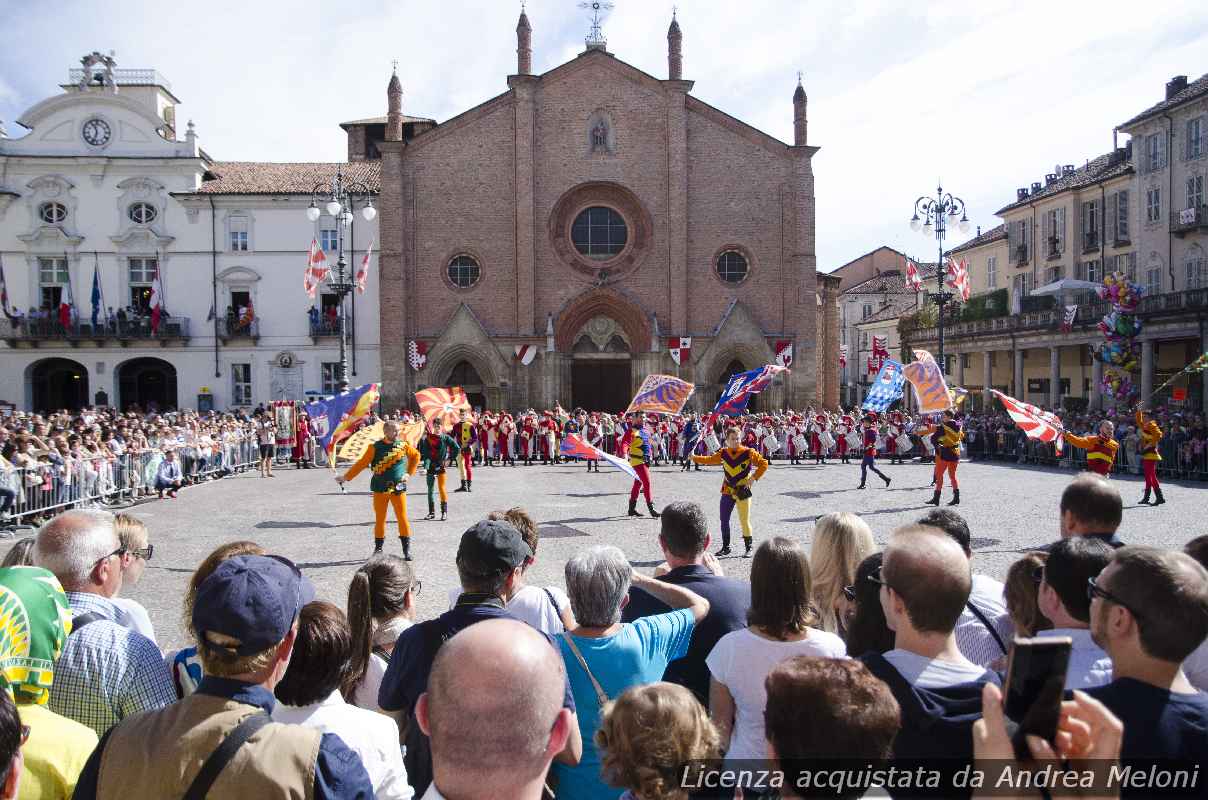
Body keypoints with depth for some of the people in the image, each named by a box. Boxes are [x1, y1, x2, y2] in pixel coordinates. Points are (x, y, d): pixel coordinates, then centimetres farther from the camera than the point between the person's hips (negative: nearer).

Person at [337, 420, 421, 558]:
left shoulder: (403, 445, 1)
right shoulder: (375, 447, -5)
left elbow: (416, 455, 17)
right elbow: (361, 463, -3)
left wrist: (409, 473, 10)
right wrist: (345, 477, -5)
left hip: (398, 489, 1)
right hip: (380, 489, -1)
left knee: (402, 518, -1)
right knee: (380, 519, 7)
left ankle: (407, 550, 8)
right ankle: (378, 549, 21)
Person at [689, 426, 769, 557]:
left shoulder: (748, 452, -12)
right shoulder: (723, 453, 1)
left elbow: (764, 463, -11)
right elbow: (709, 460, 14)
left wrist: (754, 478, -16)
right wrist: (695, 458, 8)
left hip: (743, 491, -4)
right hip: (727, 491, 5)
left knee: (744, 521, -3)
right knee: (724, 520, 7)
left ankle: (749, 548, 11)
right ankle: (725, 547, 20)